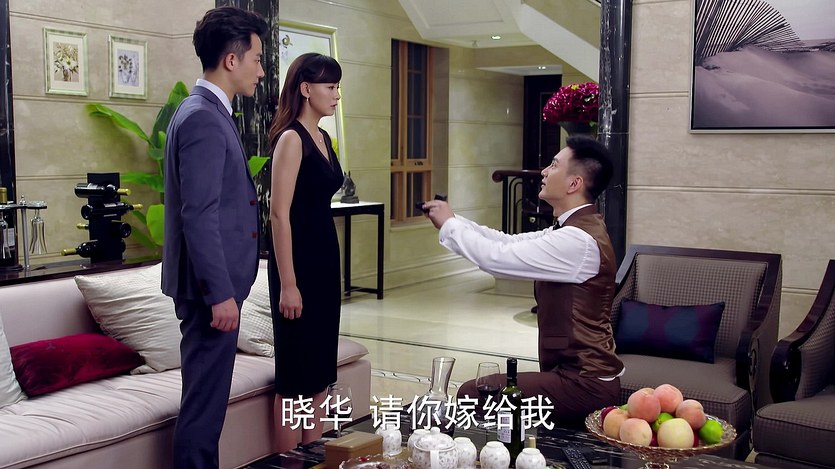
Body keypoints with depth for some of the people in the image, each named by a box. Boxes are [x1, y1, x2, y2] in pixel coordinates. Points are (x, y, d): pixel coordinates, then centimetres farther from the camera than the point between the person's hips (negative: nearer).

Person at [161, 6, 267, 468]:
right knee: (205, 399, -1)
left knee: (207, 395, 17)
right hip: (211, 287, -10)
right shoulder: (203, 118, -18)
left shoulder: (204, 112, 14)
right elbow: (199, 217, -22)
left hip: (213, 281, 10)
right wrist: (220, 293, -21)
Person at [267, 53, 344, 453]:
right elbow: (279, 214, -18)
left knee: (321, 365, 14)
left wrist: (332, 268, 17)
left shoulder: (323, 138, 12)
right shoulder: (291, 138, -14)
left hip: (326, 257, 9)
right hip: (298, 260, -9)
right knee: (296, 372, 0)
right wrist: (287, 284, -21)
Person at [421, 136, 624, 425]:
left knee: (472, 396, -11)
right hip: (579, 372, 10)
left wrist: (449, 224, -9)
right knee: (481, 389, 18)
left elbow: (495, 257, -24)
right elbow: (510, 243, 12)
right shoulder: (575, 230, 9)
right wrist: (452, 222, 5)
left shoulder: (579, 240, -23)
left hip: (583, 384, -10)